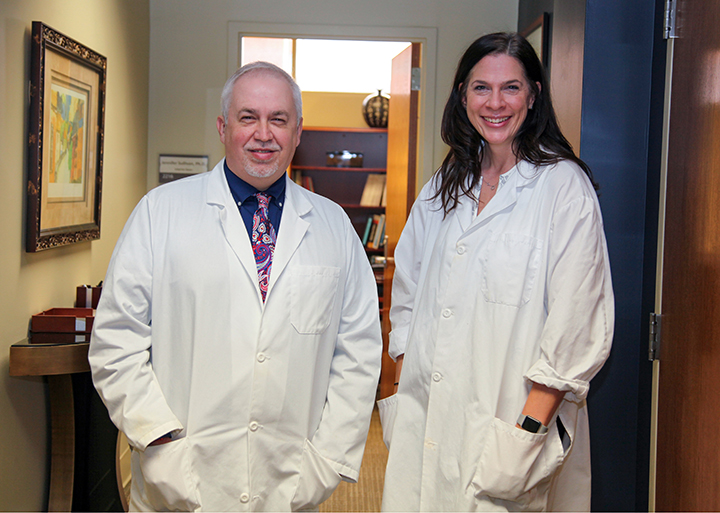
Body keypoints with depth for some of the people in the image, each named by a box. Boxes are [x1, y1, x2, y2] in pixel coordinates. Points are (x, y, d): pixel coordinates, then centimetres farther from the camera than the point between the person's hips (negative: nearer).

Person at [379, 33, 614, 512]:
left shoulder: (564, 186, -8)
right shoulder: (443, 189, 10)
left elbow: (576, 327, -13)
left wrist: (530, 430, -17)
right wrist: (404, 393, 7)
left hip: (505, 425, -5)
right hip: (426, 419, 5)